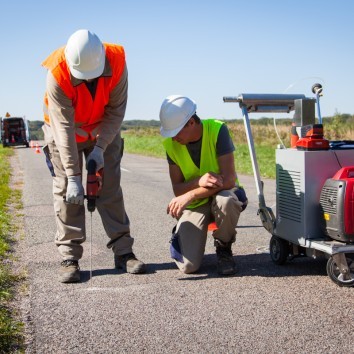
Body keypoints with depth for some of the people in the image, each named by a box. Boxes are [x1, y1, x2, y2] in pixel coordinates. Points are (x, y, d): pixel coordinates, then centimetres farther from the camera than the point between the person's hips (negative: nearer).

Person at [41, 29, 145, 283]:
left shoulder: (116, 63, -27)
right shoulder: (57, 74, -33)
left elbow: (116, 111, -17)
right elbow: (64, 128, -33)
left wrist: (100, 148, -24)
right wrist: (73, 176, -34)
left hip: (103, 130, 2)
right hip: (63, 132, -2)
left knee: (110, 188, 0)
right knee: (66, 191, -6)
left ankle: (123, 251, 5)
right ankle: (70, 257, 0)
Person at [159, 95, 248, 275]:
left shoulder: (217, 130, -21)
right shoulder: (170, 143, -9)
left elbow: (228, 179, -27)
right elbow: (177, 189, -9)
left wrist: (190, 195, -33)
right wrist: (199, 182, -30)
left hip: (221, 194, -2)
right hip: (194, 204, 2)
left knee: (225, 201, -41)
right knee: (187, 265, -17)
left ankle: (223, 248, -9)